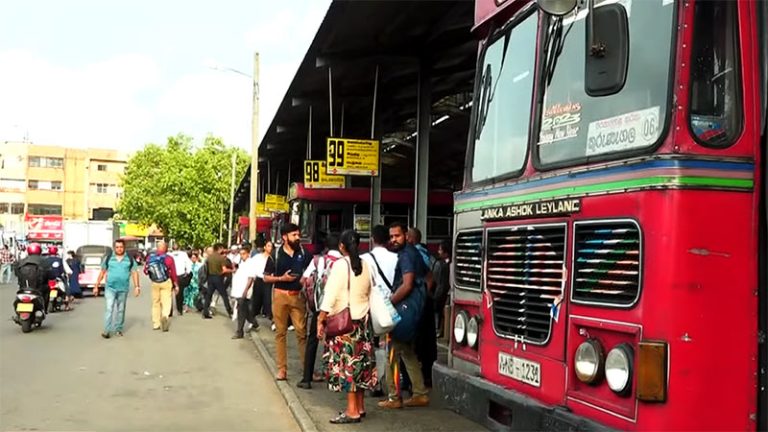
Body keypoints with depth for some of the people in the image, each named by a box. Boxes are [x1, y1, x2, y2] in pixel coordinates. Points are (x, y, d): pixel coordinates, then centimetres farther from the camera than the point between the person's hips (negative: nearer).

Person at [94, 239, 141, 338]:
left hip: (123, 289, 1)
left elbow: (134, 273, 3)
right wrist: (96, 286, 7)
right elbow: (102, 272, 8)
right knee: (109, 309, -9)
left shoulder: (130, 259, 5)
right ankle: (107, 330, -11)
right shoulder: (108, 258, 4)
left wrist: (136, 287, -5)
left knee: (120, 310, 9)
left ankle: (118, 329, 20)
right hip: (110, 288, -1)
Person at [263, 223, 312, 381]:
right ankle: (282, 368, 13)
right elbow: (266, 278, 4)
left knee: (302, 332, -3)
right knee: (280, 332, 6)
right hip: (280, 296, 0)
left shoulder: (304, 253, 3)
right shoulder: (276, 254, 1)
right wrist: (282, 278, -10)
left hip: (298, 296, 0)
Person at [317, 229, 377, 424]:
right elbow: (370, 293, 6)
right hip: (362, 320, 6)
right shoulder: (365, 265, 4)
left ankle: (352, 411, -1)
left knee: (347, 363, -3)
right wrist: (365, 310, 15)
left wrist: (321, 319, -10)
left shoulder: (340, 265, -12)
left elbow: (331, 295, -14)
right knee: (360, 362, 12)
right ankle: (360, 406, 20)